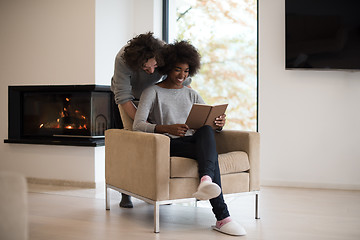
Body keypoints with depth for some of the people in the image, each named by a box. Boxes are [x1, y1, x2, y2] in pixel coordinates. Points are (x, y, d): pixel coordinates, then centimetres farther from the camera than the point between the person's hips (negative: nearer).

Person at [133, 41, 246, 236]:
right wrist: (167, 128, -25)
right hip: (170, 145, -4)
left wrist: (219, 123, -10)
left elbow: (210, 121, 18)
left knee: (207, 130, -34)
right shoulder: (152, 92, 7)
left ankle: (206, 180, -59)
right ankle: (222, 217, -44)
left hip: (194, 142, 4)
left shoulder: (191, 94, 24)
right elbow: (137, 125, -7)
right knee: (211, 155, -33)